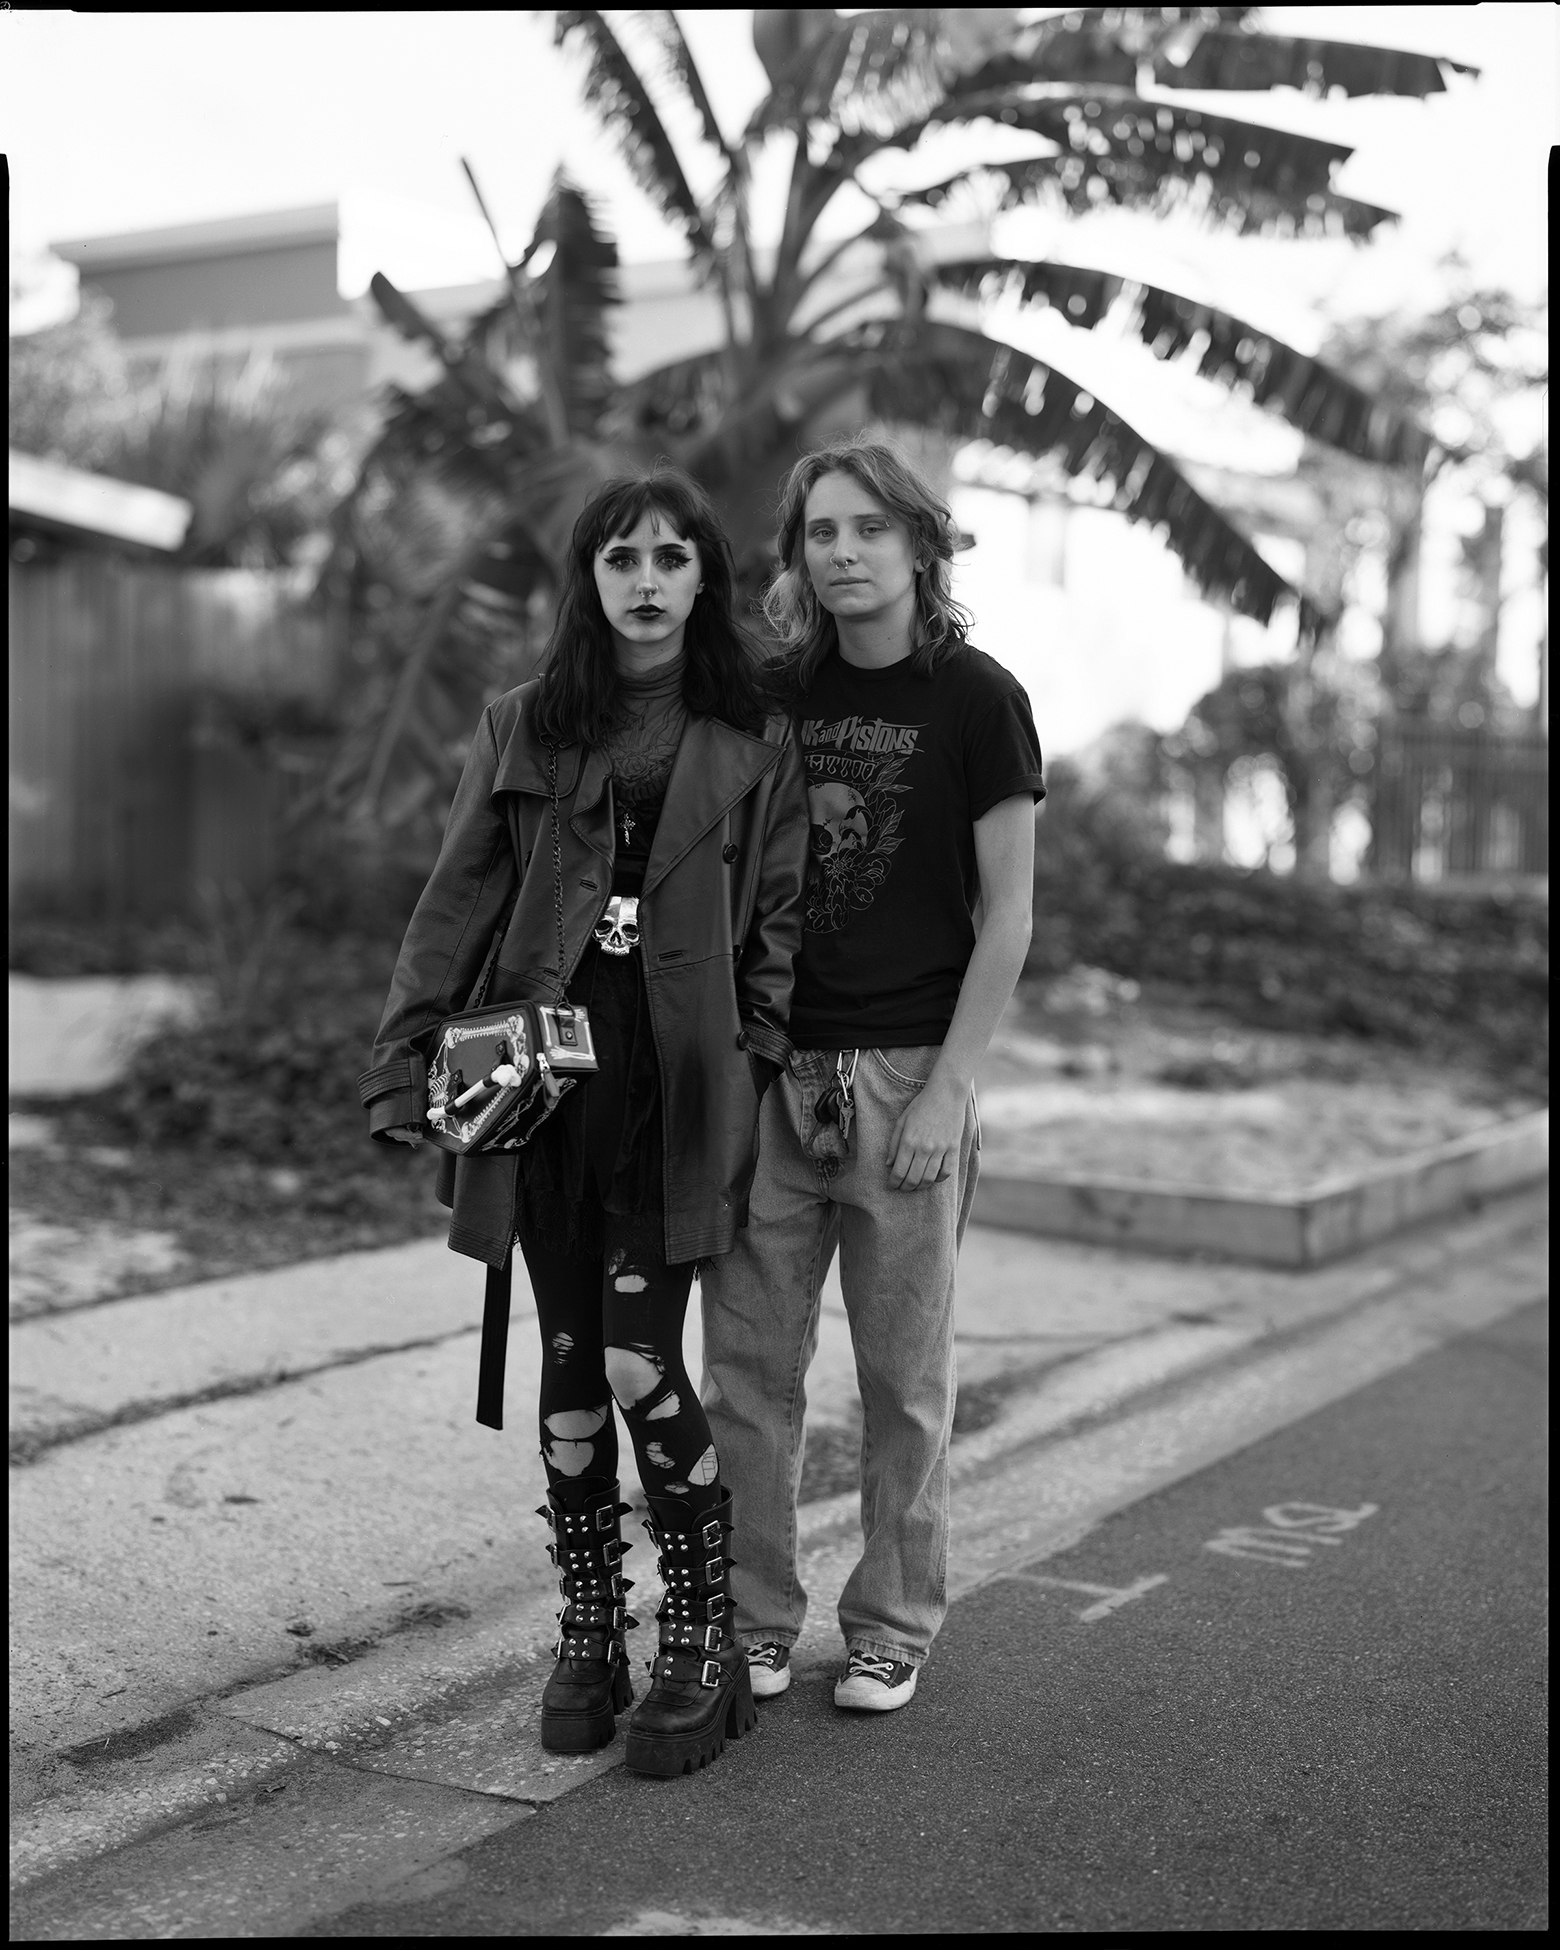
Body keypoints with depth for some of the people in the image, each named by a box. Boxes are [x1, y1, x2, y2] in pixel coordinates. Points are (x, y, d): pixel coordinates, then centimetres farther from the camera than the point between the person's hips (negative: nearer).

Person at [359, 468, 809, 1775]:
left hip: (678, 1087, -2)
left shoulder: (754, 737, 6)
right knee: (570, 1363, 8)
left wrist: (759, 1061, -5)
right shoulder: (522, 731, 9)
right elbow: (457, 904, 6)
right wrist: (403, 1063, -2)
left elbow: (780, 918, 5)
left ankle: (704, 1648, 10)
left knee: (641, 1366, -7)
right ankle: (589, 1638, 21)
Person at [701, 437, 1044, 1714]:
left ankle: (893, 1625, 21)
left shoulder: (977, 700, -2)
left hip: (906, 1071, -3)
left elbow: (1006, 916, -3)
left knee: (905, 1379, 6)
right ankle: (755, 1620, 19)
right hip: (769, 1068, 3)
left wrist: (949, 1089, -10)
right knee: (748, 1371, 5)